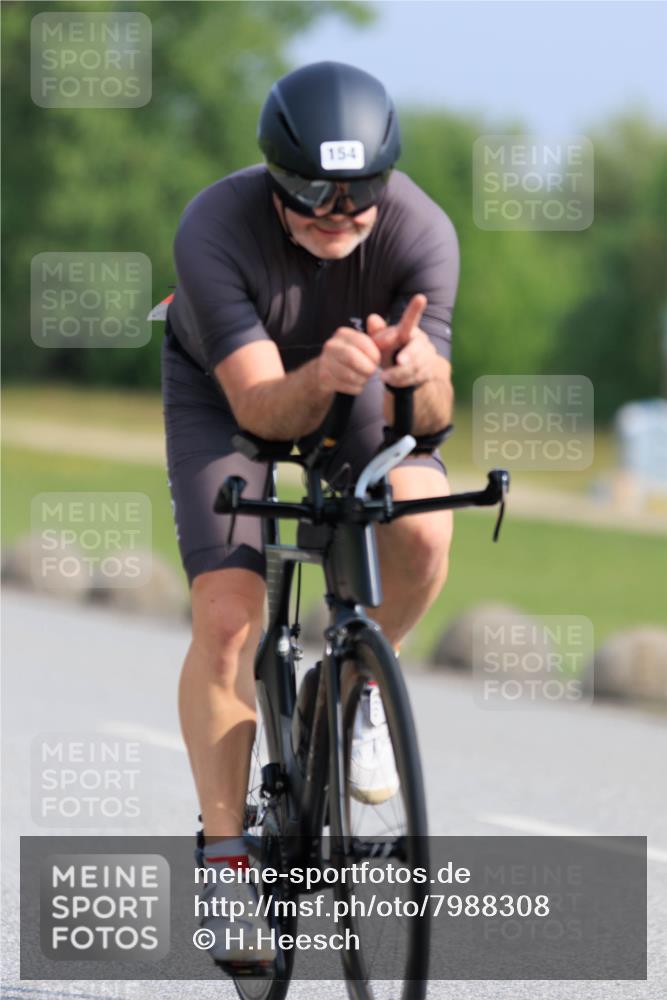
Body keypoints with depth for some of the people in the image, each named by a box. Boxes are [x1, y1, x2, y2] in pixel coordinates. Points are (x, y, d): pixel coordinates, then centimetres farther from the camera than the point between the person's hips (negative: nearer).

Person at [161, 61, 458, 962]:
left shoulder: (421, 231, -30)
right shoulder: (215, 229, -35)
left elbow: (433, 414, -31)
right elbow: (262, 408, -37)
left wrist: (418, 371, -55)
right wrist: (320, 378, -59)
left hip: (355, 384, 2)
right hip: (223, 385, -1)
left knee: (422, 529, -28)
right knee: (227, 616, -18)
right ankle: (224, 854, -5)